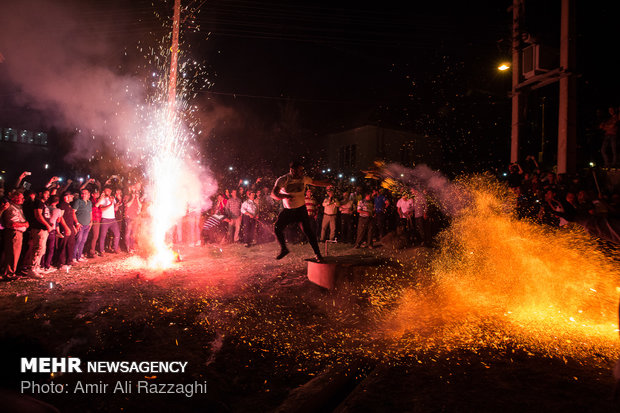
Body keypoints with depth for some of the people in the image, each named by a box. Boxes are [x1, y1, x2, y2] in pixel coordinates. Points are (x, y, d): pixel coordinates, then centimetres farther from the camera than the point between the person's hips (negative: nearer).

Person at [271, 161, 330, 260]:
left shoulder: (304, 178, -4)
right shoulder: (282, 180, -14)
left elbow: (315, 182, 17)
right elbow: (273, 194, -26)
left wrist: (328, 184, 28)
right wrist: (285, 196, -44)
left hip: (301, 209, 0)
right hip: (287, 210, 0)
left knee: (308, 231, -11)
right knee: (277, 227, -9)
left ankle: (317, 253, -1)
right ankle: (284, 249, 12)